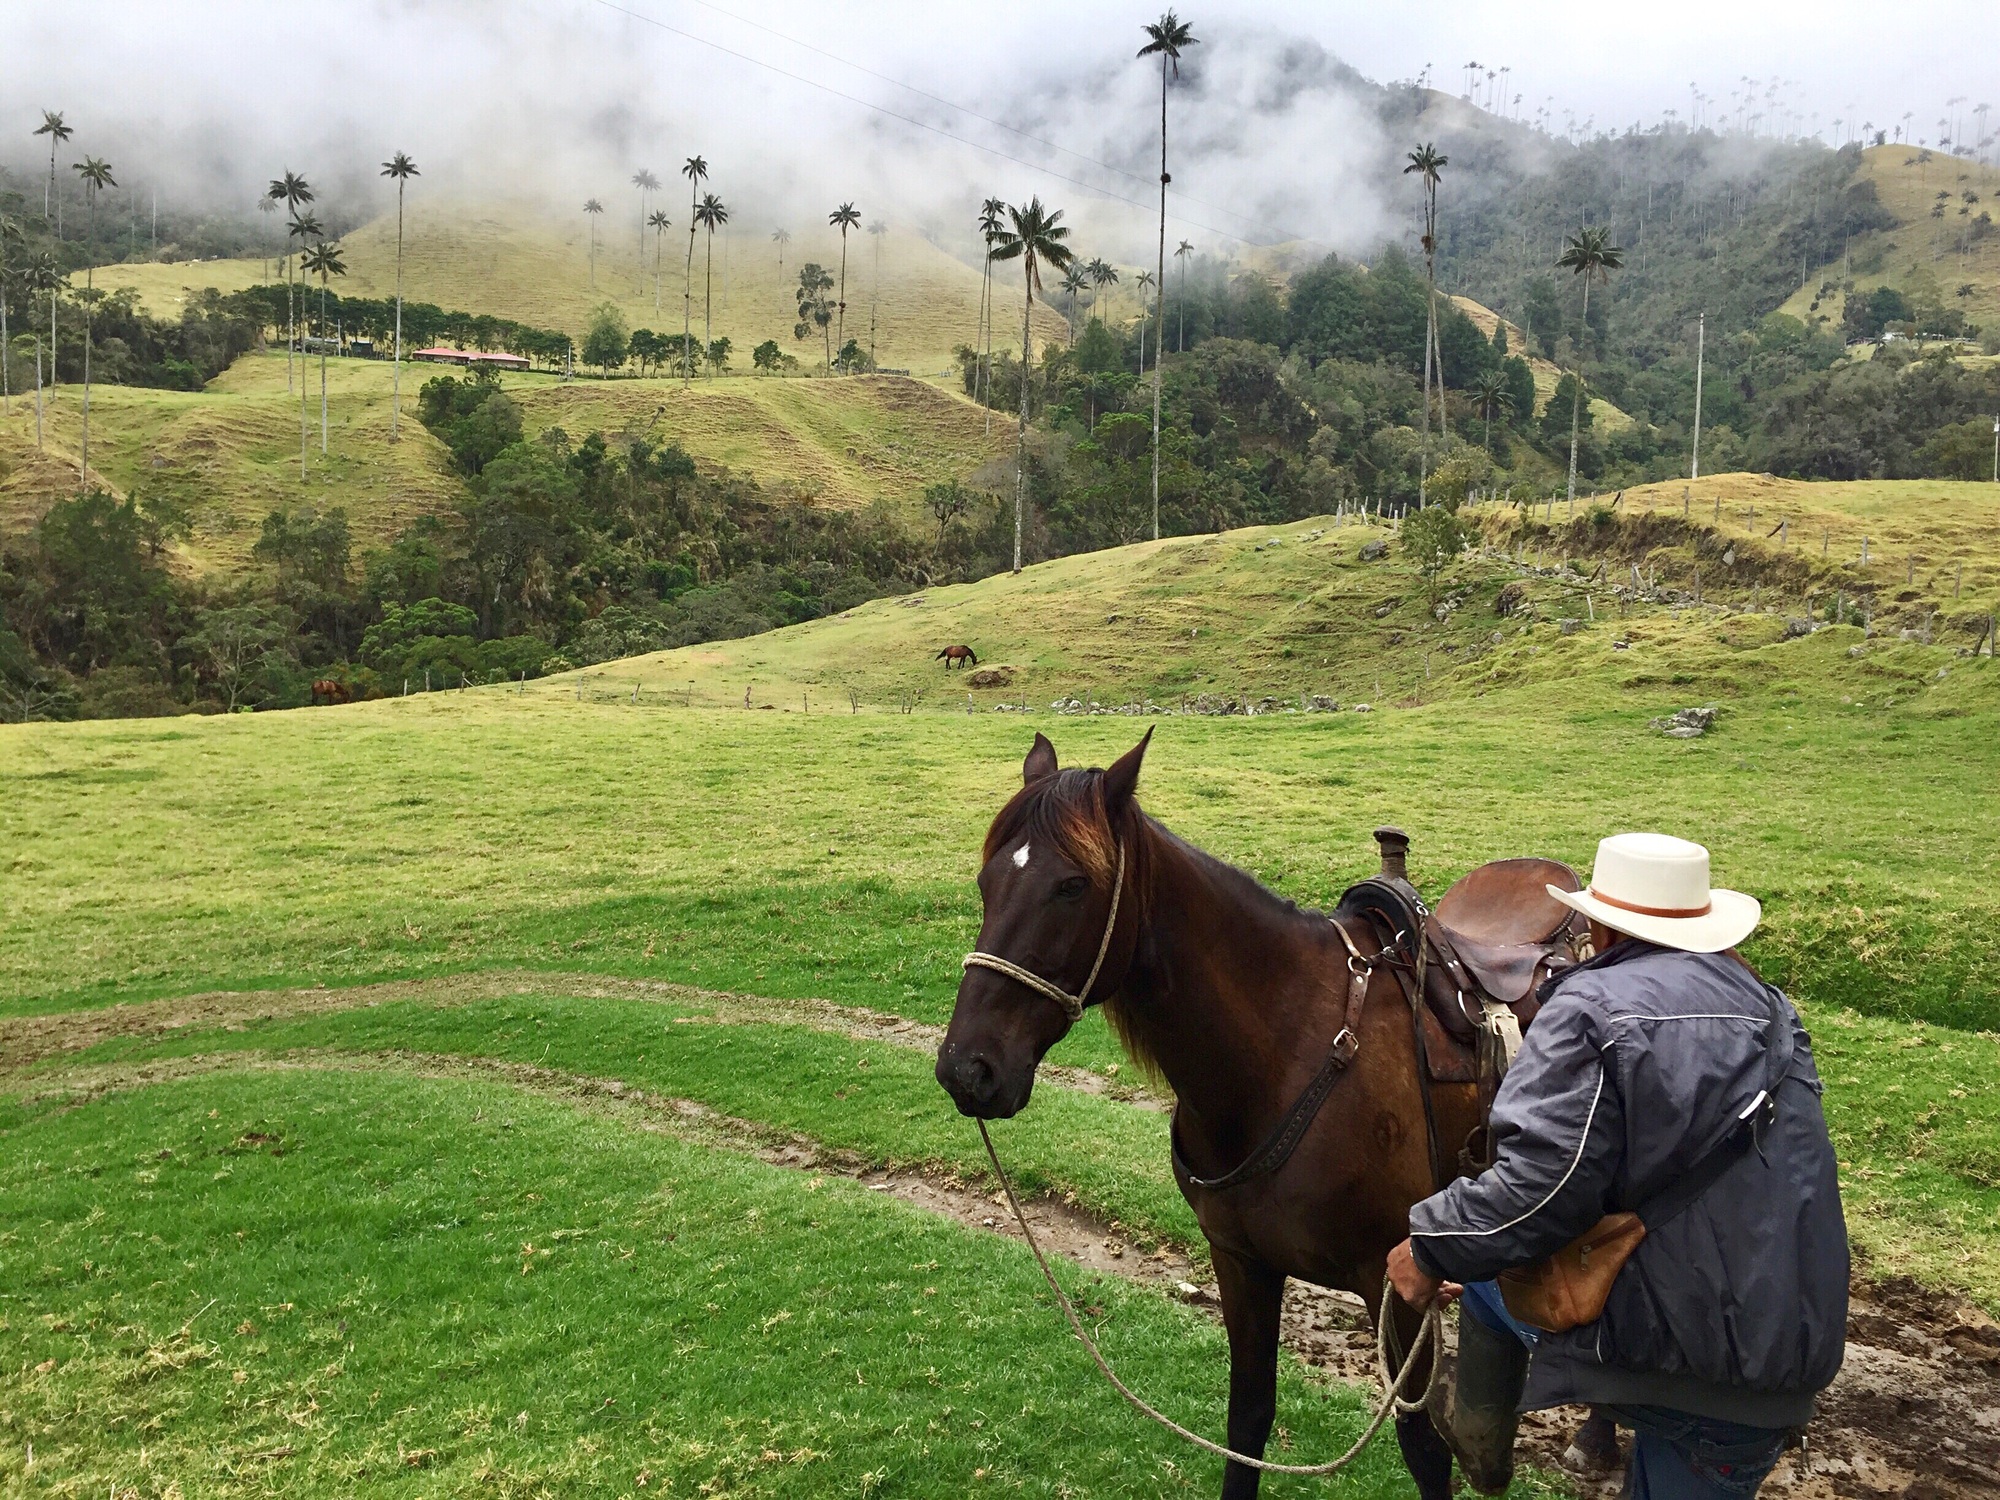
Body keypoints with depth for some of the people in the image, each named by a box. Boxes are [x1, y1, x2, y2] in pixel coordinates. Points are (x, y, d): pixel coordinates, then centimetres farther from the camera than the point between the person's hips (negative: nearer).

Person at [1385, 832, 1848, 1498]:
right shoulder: (1771, 1011, 10)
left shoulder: (1589, 1006, -13)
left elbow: (1538, 1182, -23)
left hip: (1652, 1338, -6)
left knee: (1484, 1256, 20)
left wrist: (1431, 1248, -10)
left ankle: (1479, 1437, 35)